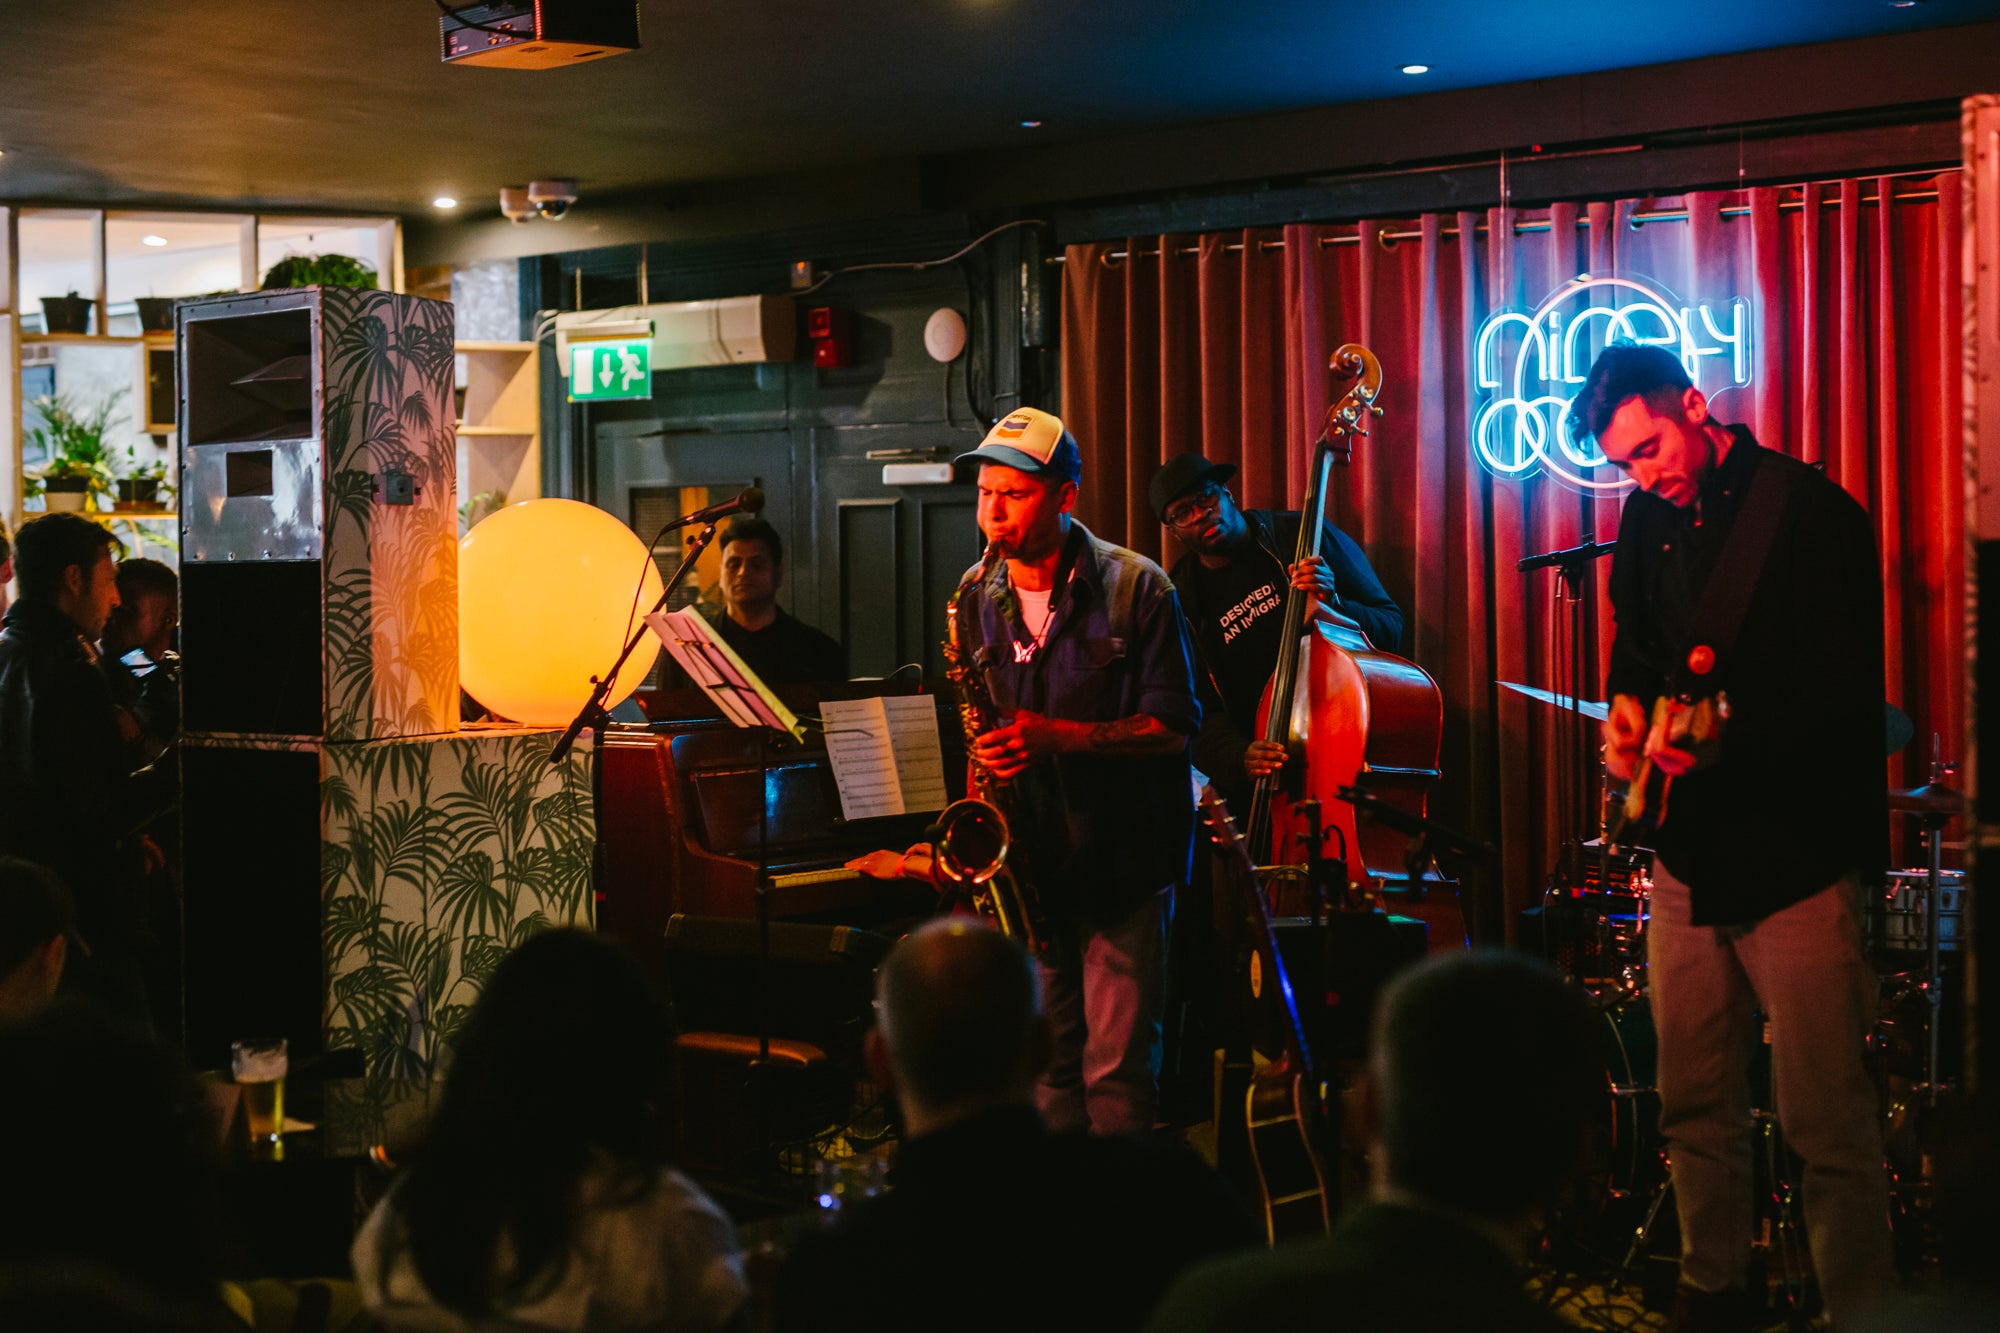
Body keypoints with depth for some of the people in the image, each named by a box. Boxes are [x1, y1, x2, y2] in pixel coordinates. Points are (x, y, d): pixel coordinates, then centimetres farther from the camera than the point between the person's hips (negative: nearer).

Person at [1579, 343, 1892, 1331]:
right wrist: (1629, 709, 5)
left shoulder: (1813, 511, -12)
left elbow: (1849, 698, -18)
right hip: (1691, 850, 7)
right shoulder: (1650, 518, 9)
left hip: (1800, 855, -7)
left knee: (1828, 1129, -6)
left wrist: (1731, 741, -29)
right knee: (1694, 1105, 14)